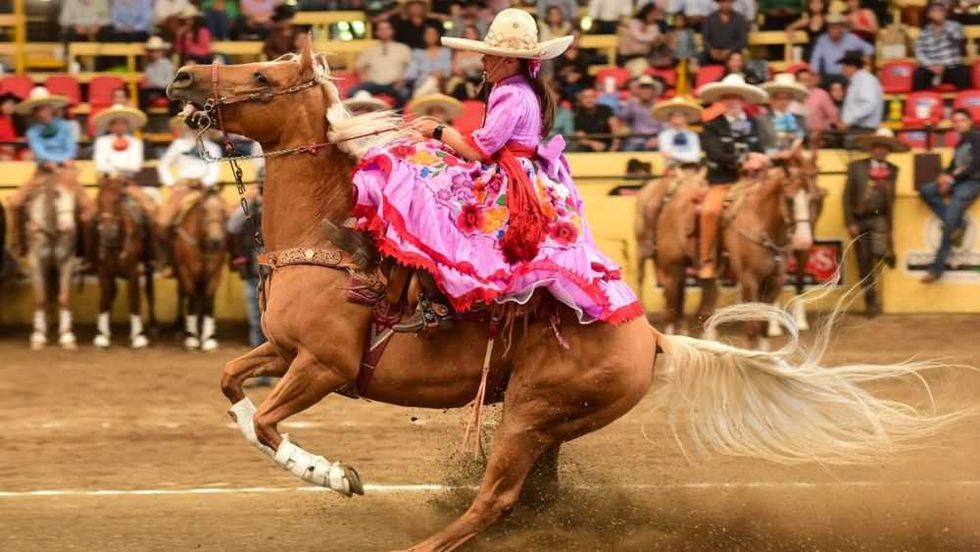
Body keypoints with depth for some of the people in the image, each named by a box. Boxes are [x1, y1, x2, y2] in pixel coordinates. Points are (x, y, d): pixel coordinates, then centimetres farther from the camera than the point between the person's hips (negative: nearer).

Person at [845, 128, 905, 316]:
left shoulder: (892, 170, 6)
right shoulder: (856, 167, 1)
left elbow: (891, 197, 11)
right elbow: (847, 196, -1)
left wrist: (889, 228, 8)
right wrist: (850, 223, -9)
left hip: (879, 218, -1)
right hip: (859, 219, 1)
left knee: (878, 251, -26)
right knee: (864, 265, 3)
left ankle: (888, 253, 11)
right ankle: (870, 302, 14)